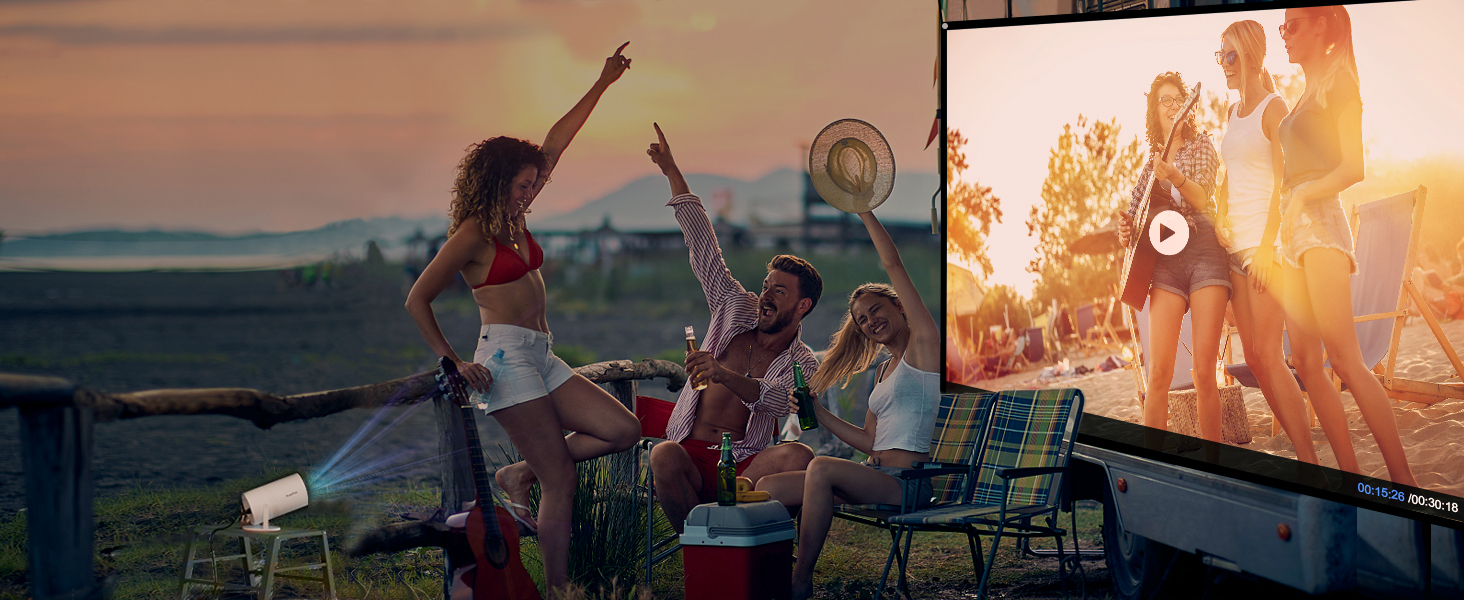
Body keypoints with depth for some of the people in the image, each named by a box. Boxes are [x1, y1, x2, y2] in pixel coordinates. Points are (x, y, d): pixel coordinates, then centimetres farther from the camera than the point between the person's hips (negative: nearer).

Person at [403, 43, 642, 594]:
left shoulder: (512, 218, 14)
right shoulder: (473, 234, -8)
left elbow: (556, 143, 16)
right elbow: (417, 300, -6)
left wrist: (603, 84, 15)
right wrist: (452, 361, -9)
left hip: (541, 359, 9)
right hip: (507, 357, -9)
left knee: (624, 432, 0)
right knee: (561, 482, -10)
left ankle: (520, 474, 9)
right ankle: (557, 591, -6)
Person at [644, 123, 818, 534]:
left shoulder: (802, 364, 5)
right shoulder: (736, 309, 14)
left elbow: (777, 401, -19)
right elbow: (703, 247, 12)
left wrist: (725, 374, -38)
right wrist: (672, 172, 9)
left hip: (745, 465, -1)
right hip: (692, 454, 1)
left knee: (799, 455, -33)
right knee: (663, 456, -35)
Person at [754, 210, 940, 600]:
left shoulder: (924, 344, 1)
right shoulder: (885, 370, 25)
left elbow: (893, 264, -4)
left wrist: (864, 211, 0)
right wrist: (817, 414, 13)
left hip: (908, 481, -9)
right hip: (877, 476, 9)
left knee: (822, 468, -34)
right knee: (770, 488, -5)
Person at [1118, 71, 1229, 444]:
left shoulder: (1200, 144, 8)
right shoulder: (1153, 159, 20)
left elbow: (1202, 199, -8)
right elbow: (1139, 214, 26)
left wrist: (1175, 177, -27)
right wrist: (1128, 230, 4)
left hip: (1204, 251, -3)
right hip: (1165, 259, 3)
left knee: (1204, 370, -12)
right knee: (1159, 373, -8)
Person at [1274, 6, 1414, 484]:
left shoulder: (1338, 83, -1)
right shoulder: (1306, 95, 22)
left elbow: (1353, 168, -10)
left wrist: (1303, 194, -19)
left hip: (1320, 219, -9)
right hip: (1293, 230, 9)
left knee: (1343, 356, -17)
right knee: (1306, 361, 0)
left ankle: (1403, 480, -20)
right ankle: (1351, 474, -1)